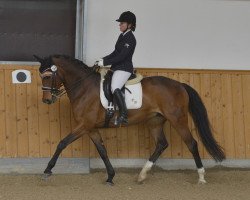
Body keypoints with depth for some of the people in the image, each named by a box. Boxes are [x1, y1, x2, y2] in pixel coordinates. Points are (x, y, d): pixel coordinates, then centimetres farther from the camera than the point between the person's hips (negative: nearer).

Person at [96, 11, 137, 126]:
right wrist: (103, 60, 9)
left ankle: (123, 116, -33)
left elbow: (121, 56, -21)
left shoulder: (130, 39, -14)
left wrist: (105, 63, -20)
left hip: (124, 68, -11)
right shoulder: (122, 36, 15)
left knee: (115, 88, -31)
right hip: (117, 68, 11)